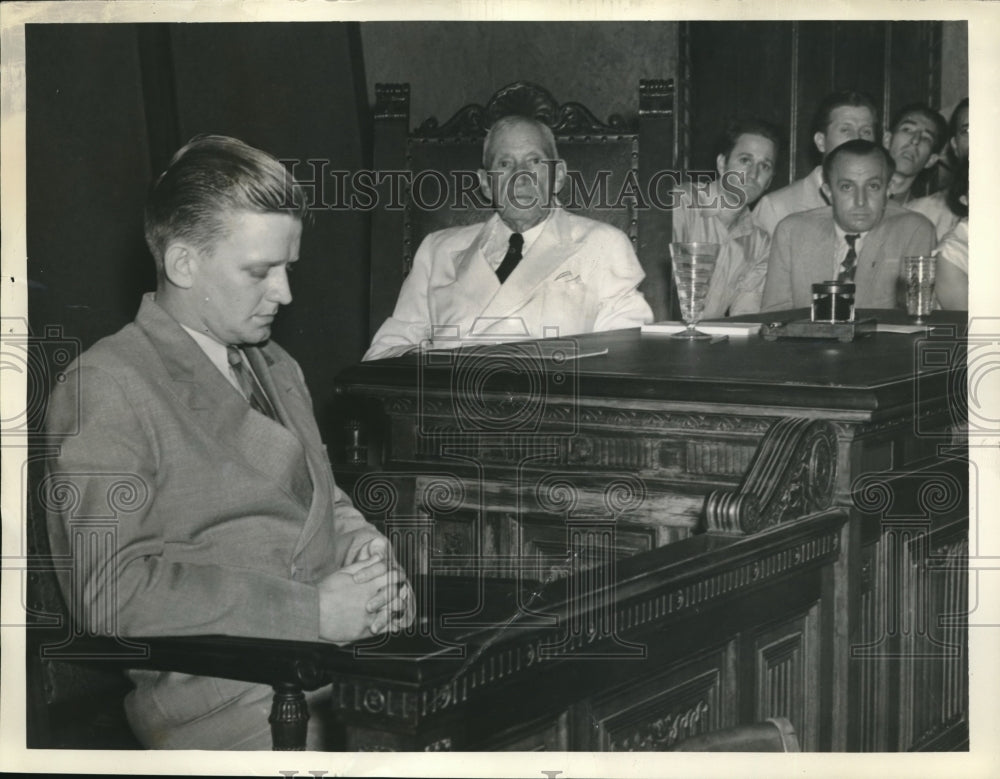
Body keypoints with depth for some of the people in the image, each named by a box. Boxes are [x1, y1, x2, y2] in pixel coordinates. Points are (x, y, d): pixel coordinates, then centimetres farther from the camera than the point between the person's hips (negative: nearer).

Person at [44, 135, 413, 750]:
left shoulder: (276, 367, 22)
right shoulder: (106, 388, -6)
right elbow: (112, 589, -15)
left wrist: (363, 544, 4)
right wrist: (313, 610, -18)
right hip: (226, 694, -8)